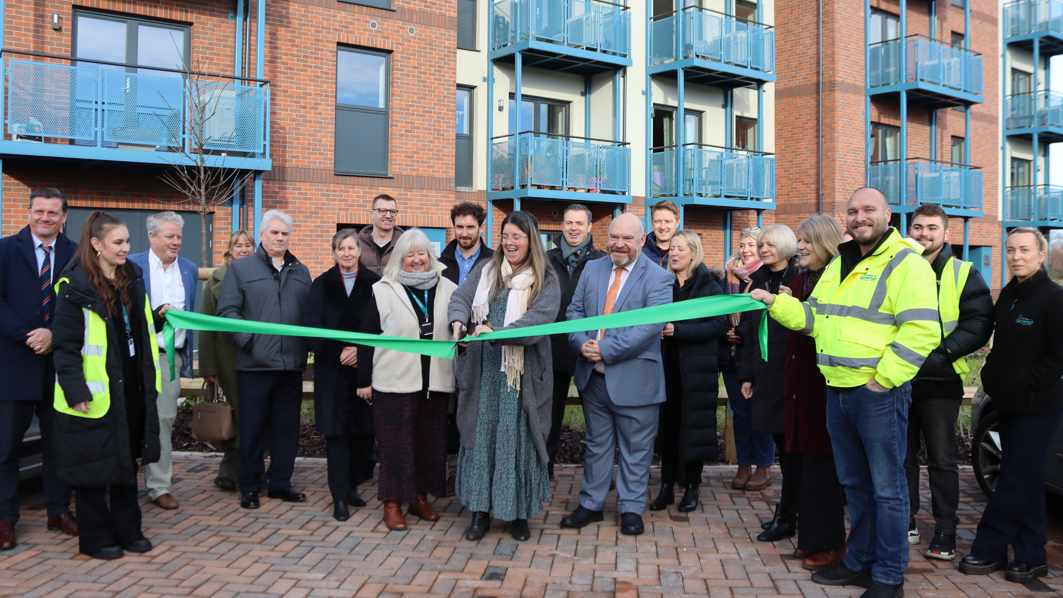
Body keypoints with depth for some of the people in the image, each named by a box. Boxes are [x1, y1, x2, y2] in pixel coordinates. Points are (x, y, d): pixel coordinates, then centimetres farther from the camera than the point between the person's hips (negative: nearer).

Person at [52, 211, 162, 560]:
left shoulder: (133, 278, 8)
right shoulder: (75, 287, -14)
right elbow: (65, 345, -15)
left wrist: (159, 317, 4)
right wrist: (76, 392, -18)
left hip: (131, 389, 7)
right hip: (95, 392, -7)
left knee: (127, 460, 16)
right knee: (94, 465, 6)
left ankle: (127, 530, 28)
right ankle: (95, 537, 20)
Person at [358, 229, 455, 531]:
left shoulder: (447, 290, 8)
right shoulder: (384, 291, -1)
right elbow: (367, 336, -1)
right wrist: (364, 380, -3)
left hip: (435, 382, 3)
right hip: (395, 381, -3)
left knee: (431, 441, 10)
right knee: (396, 442, 1)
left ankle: (420, 497, 25)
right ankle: (393, 502, 13)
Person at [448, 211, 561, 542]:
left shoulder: (546, 281, -2)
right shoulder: (486, 272, 11)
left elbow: (541, 318, -16)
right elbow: (460, 298, 2)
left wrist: (498, 332, -28)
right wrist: (458, 321, -22)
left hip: (522, 374, -3)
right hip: (483, 371, 3)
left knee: (518, 438, 2)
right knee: (480, 436, 6)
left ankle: (519, 514, 17)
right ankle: (481, 511, 17)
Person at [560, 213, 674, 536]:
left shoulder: (658, 278, -8)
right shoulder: (592, 269, 9)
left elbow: (652, 325, -19)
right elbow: (575, 310, 8)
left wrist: (607, 349, -22)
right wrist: (582, 342, -12)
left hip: (634, 379, -4)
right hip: (593, 376, 5)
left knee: (635, 448, 8)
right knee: (596, 444, 17)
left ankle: (631, 509, 23)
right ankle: (591, 504, 29)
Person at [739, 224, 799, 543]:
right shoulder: (759, 282, 15)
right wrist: (747, 375, 14)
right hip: (765, 375, 6)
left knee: (790, 446, -1)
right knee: (781, 443, 11)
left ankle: (785, 517, 7)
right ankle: (793, 511, 20)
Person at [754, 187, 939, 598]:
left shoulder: (906, 264, -9)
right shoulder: (839, 264, 16)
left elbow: (921, 331, -18)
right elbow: (814, 316, 20)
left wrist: (884, 379, -18)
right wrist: (775, 303, 6)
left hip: (879, 393, -7)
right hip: (837, 391, 8)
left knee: (886, 486, 2)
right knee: (854, 483, 17)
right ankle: (859, 562, 31)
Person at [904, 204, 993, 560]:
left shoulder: (962, 274, 1)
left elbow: (979, 324, -6)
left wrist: (942, 353, -17)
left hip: (939, 382, -3)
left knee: (942, 460, 2)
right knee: (902, 456, 10)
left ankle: (945, 534, 11)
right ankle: (905, 525, 22)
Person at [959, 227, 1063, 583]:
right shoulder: (1008, 295, 11)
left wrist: (1027, 385, -16)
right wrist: (992, 376, 9)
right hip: (1007, 403, 8)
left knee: (1016, 481, -2)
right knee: (1027, 481, 13)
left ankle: (988, 550, 6)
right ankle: (1031, 558, 20)